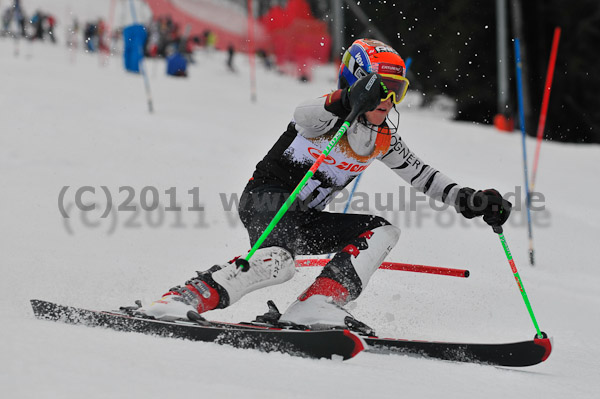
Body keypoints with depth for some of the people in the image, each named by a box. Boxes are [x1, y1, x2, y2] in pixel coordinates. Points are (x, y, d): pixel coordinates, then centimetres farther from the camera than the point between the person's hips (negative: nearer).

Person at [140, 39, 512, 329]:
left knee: (383, 231, -8)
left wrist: (468, 200, 2)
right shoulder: (328, 114, -16)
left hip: (306, 220, 8)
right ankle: (184, 298, -31)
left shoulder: (384, 139, 5)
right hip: (266, 199, -8)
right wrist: (349, 102, -59)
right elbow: (304, 116, -40)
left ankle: (316, 306, -22)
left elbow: (422, 174, 15)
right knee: (276, 263, -35)